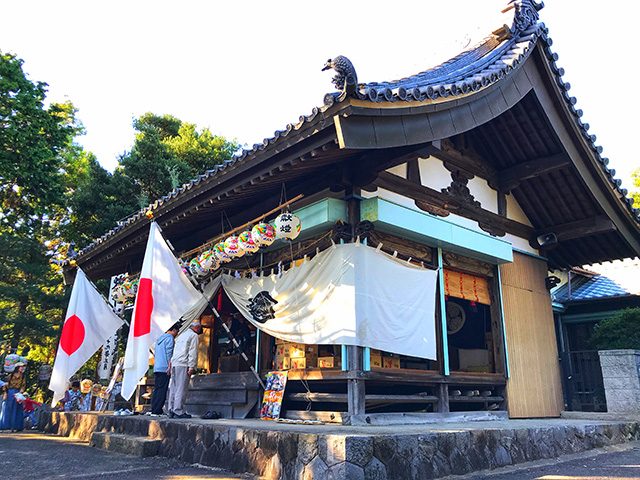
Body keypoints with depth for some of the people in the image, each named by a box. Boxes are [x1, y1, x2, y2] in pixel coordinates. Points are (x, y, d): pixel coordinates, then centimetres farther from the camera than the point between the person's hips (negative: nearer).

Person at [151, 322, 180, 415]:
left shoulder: (160, 338, 21)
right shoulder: (170, 338, -7)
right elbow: (169, 354, -15)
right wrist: (169, 366, -15)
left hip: (156, 368, 9)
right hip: (164, 368, -9)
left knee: (157, 389, 11)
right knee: (162, 390, -7)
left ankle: (154, 410, 11)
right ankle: (157, 410, -9)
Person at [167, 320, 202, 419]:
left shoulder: (181, 335, 26)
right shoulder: (194, 335, 0)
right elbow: (193, 352, -10)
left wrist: (171, 364, 20)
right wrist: (191, 367, -14)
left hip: (174, 363, 8)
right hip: (183, 364, -8)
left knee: (173, 388, 9)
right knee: (181, 388, -9)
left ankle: (171, 411, 11)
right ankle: (178, 411, -11)